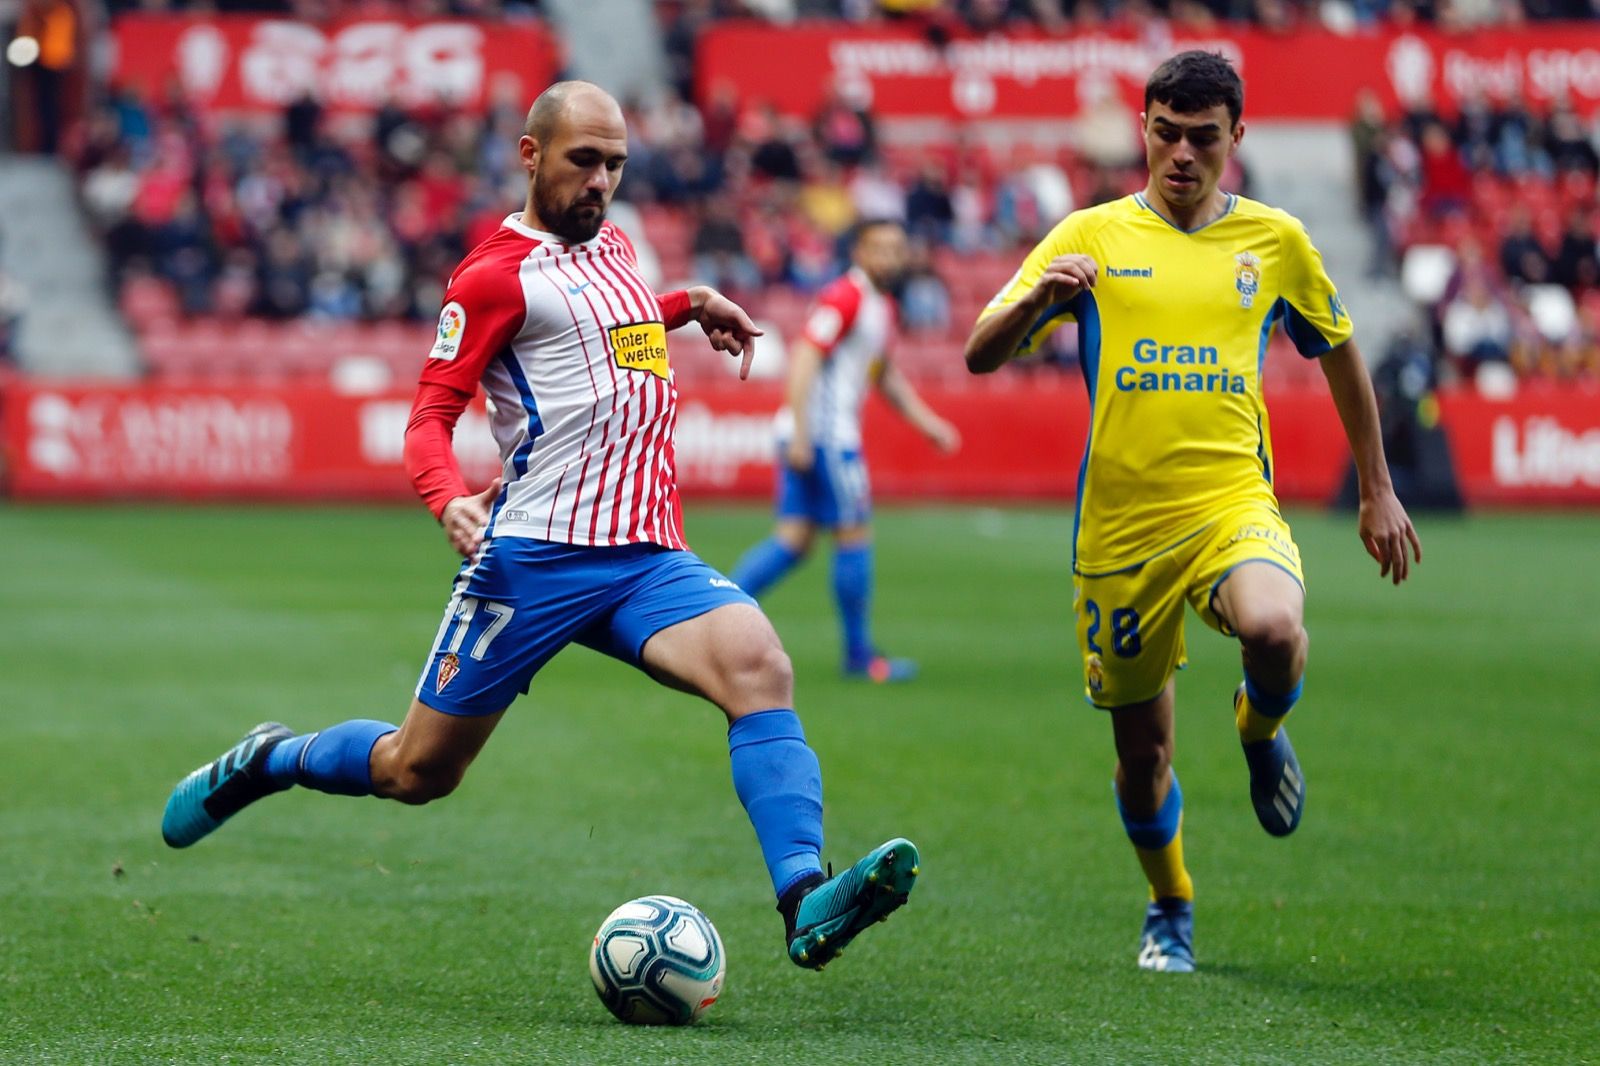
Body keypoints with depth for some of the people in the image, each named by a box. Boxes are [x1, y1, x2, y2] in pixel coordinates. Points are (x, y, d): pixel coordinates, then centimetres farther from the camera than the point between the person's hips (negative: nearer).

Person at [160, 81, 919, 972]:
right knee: (419, 771, 4)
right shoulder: (496, 274, -2)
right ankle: (269, 761, 35)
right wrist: (451, 499, -27)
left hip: (649, 556, 5)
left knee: (759, 667, -25)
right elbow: (431, 417, -8)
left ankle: (805, 903, -40)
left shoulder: (612, 245, 20)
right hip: (537, 556, -5)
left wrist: (688, 306, 31)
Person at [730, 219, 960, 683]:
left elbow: (885, 375, 31)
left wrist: (926, 420, 24)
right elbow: (804, 357, -21)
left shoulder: (883, 307, 18)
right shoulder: (844, 298, -13)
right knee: (855, 536, -2)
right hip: (823, 433, -9)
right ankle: (859, 656, 6)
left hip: (835, 435, 9)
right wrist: (800, 433, -26)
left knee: (794, 539, 5)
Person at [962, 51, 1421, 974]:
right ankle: (1171, 910, 36)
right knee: (1142, 752, 7)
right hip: (1121, 525, 1)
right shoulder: (1093, 237, 3)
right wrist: (1042, 298, -23)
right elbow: (982, 356, -2)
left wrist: (1379, 491, 21)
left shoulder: (1275, 241, 7)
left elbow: (1340, 355, 21)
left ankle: (1261, 733, 4)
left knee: (1276, 632, -33)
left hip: (1233, 503, -1)